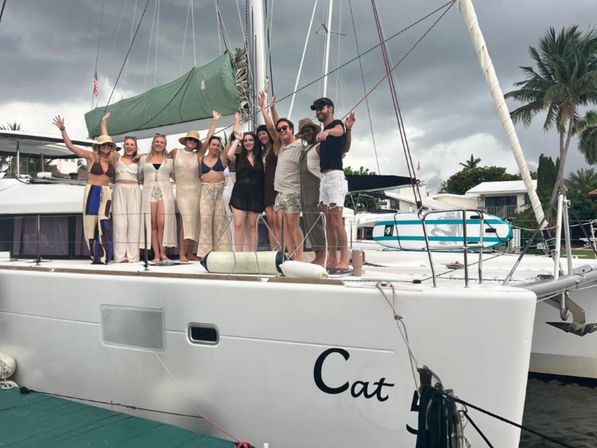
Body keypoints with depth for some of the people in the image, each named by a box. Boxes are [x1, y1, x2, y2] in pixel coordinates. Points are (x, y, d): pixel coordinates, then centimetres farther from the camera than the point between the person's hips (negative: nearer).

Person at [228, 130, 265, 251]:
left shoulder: (260, 158, 10)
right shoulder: (239, 157, 8)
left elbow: (264, 177, 11)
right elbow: (229, 155, -14)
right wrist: (237, 139, -3)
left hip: (255, 195, 1)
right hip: (240, 194, -1)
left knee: (252, 226, 5)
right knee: (238, 225, -7)